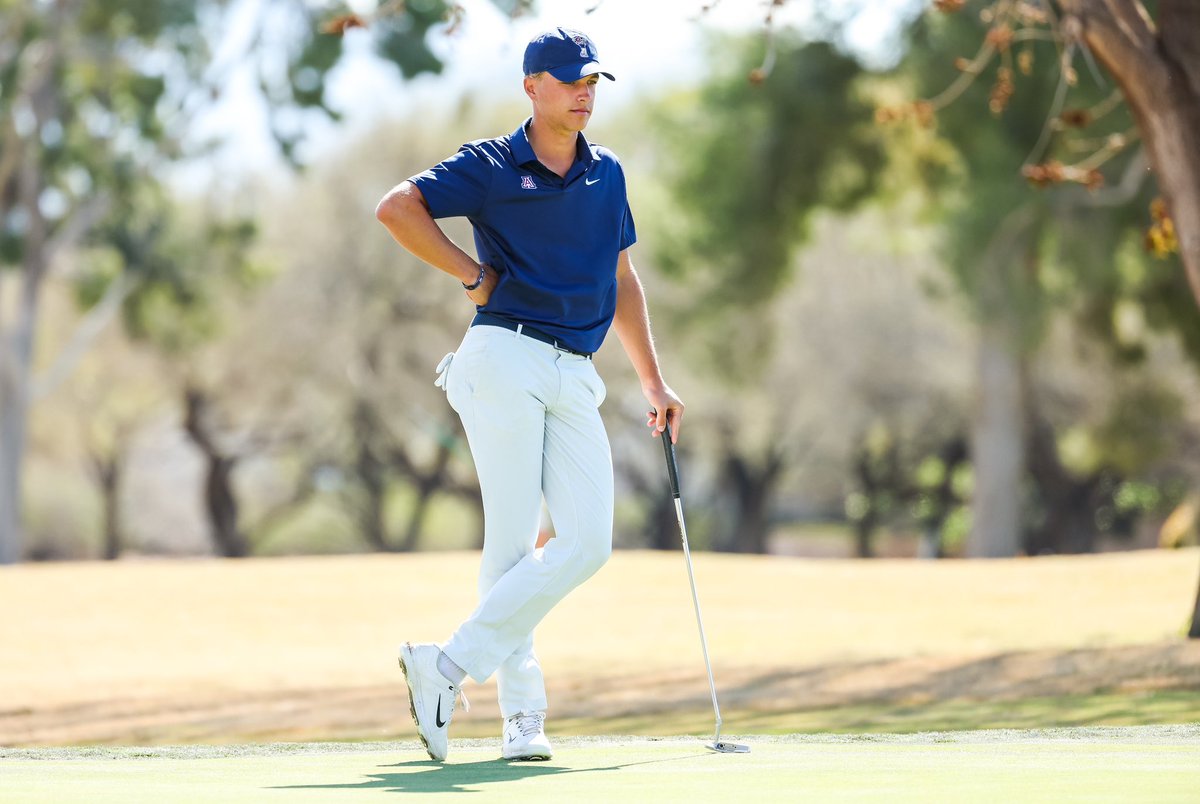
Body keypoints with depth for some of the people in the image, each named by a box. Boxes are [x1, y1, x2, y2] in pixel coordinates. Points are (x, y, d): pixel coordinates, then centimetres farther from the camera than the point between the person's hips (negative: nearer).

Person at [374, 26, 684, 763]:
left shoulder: (607, 175, 18)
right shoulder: (491, 166, 1)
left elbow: (621, 281, 26)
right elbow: (396, 208, -7)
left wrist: (653, 382, 22)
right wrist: (474, 275, -7)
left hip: (576, 378, 5)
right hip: (505, 360, -5)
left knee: (588, 543, -11)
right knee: (512, 543, -9)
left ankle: (451, 669, -8)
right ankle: (523, 714, -3)